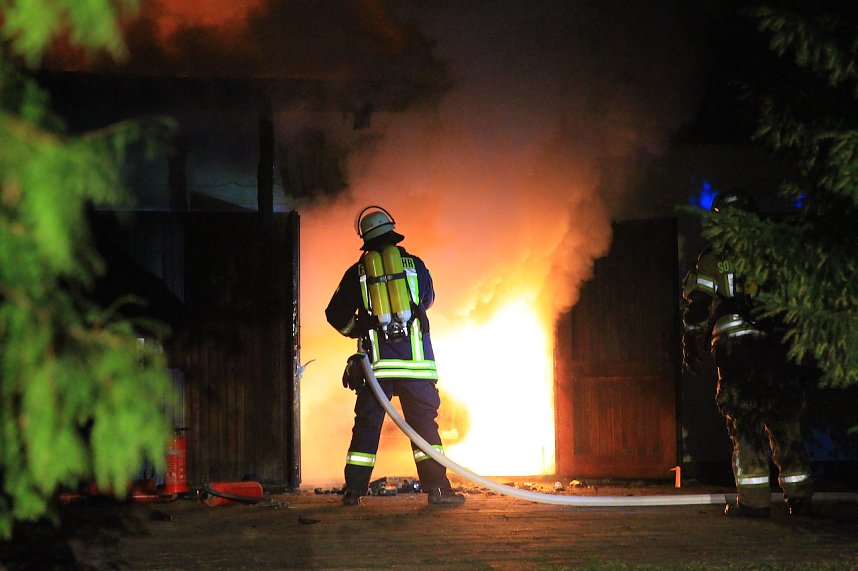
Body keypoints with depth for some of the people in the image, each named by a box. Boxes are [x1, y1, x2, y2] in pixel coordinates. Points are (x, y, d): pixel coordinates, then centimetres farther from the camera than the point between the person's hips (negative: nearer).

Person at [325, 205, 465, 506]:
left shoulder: (357, 272, 5)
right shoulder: (415, 264, 7)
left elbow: (336, 314, 10)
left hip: (376, 359, 0)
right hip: (415, 357, 0)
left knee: (367, 424, 5)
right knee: (424, 422, 4)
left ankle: (353, 490, 4)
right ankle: (437, 487, -2)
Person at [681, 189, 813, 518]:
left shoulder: (713, 259, 5)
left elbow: (696, 309, 1)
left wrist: (691, 351, 6)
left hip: (735, 349, -3)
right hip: (777, 349, 3)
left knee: (745, 423, -3)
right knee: (785, 421, 9)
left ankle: (754, 499, -9)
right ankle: (799, 497, 10)